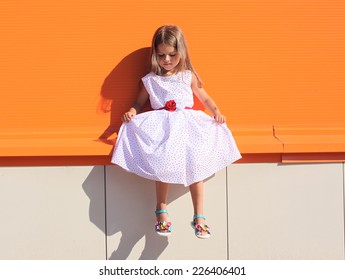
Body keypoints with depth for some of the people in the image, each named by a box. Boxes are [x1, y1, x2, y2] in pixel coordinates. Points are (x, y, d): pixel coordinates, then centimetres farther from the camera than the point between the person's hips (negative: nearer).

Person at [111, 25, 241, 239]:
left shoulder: (188, 76, 12)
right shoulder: (151, 80, 10)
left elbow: (204, 97, 19)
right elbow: (140, 102, 20)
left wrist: (216, 112, 1)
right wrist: (132, 112, -1)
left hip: (188, 123, 0)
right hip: (161, 126, 0)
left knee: (195, 164, -19)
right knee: (164, 163, -23)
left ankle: (199, 217, -14)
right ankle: (161, 212, -10)